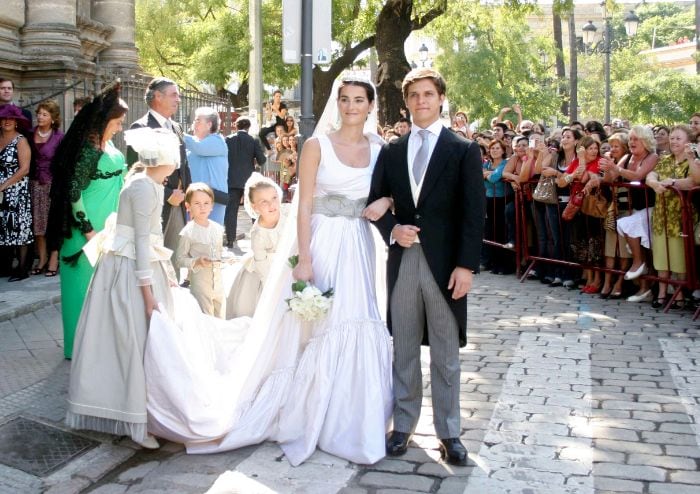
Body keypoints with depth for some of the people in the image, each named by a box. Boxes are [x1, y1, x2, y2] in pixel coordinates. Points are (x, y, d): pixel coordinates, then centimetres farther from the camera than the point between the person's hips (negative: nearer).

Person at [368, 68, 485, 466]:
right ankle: (404, 424, 24)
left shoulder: (464, 150, 0)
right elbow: (376, 202, 12)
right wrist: (392, 229, -9)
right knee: (404, 350, 11)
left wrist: (466, 265, -12)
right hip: (402, 261, 3)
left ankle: (449, 432, 17)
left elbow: (474, 213, -5)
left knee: (446, 355, 6)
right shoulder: (391, 151, 10)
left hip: (445, 264, -3)